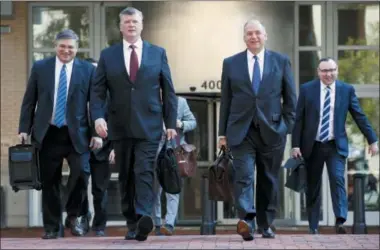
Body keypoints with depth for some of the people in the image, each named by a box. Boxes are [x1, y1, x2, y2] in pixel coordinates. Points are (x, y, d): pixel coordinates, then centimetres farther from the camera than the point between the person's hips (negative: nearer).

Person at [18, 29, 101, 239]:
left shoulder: (88, 70, 4)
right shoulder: (40, 67, 7)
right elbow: (29, 101, 8)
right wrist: (24, 129, 2)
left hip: (76, 134, -1)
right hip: (48, 134, 1)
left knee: (82, 172, -16)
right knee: (49, 182, 4)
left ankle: (75, 216, 7)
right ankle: (52, 227, 13)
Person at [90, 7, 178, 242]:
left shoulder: (158, 53, 8)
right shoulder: (108, 55, 8)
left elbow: (168, 91, 8)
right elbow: (97, 91, 4)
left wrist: (171, 123, 3)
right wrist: (98, 116, -12)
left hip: (148, 125, -2)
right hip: (120, 126, 2)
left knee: (144, 172, -15)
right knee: (126, 176, 6)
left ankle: (144, 218, -28)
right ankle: (132, 224, 13)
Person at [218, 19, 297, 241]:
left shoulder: (281, 61, 7)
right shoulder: (231, 63, 7)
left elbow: (290, 98, 8)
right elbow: (225, 100, 8)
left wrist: (287, 127, 1)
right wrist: (223, 132, 5)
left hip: (271, 130, 1)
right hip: (241, 131, -1)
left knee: (269, 180, 7)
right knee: (244, 176, -14)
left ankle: (266, 225, 16)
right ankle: (246, 221, -26)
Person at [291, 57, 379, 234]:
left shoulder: (347, 90, 2)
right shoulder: (307, 89, 0)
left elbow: (360, 117, 5)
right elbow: (298, 119, 0)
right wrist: (295, 145, -5)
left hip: (336, 146, 0)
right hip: (312, 146, 0)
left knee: (338, 179, -18)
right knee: (313, 186, 6)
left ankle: (340, 221, -23)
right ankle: (313, 227, 14)